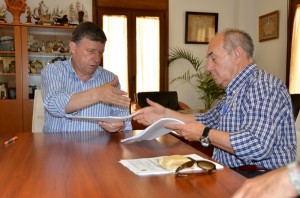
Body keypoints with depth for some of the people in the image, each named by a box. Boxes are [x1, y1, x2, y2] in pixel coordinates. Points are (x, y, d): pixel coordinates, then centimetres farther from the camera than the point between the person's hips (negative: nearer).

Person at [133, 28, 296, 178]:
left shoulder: (262, 85, -18)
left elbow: (257, 145, -30)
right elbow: (208, 120, 18)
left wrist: (204, 134, -19)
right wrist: (165, 115, 9)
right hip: (230, 173, 8)